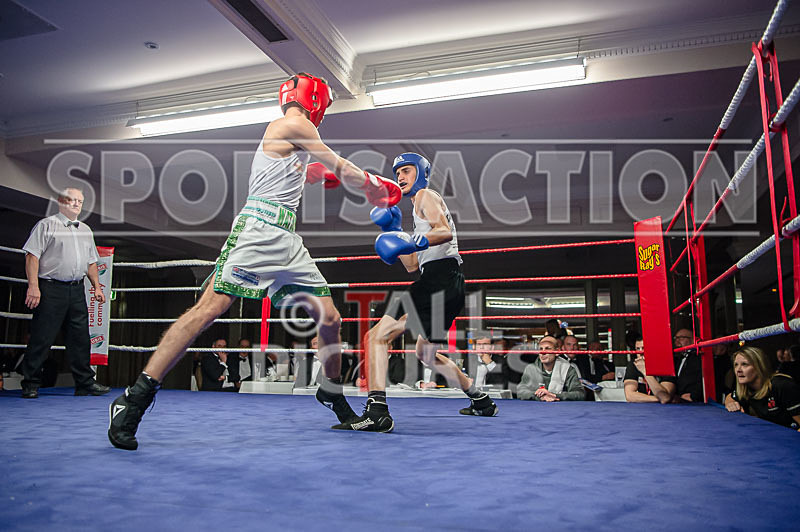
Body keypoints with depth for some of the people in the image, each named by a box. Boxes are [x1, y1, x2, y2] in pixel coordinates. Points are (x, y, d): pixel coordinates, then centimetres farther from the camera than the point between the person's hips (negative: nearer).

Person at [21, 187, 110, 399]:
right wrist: (33, 286, -16)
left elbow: (91, 261, 23)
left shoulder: (85, 230, 20)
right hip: (51, 289, -6)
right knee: (42, 338, -2)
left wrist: (97, 287, 15)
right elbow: (32, 255, -8)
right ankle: (30, 385, 9)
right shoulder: (46, 225, 0)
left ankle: (85, 383, 13)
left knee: (80, 338, 7)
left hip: (77, 290, 6)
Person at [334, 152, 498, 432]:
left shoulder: (425, 195, 3)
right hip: (449, 283, 11)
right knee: (426, 354, 26)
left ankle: (376, 412, -29)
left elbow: (445, 231, -18)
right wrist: (396, 232, 22)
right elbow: (413, 265, 26)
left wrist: (417, 241, -33)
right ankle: (481, 401, 35)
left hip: (438, 280, -11)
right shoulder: (421, 209, 30)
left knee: (377, 336, -18)